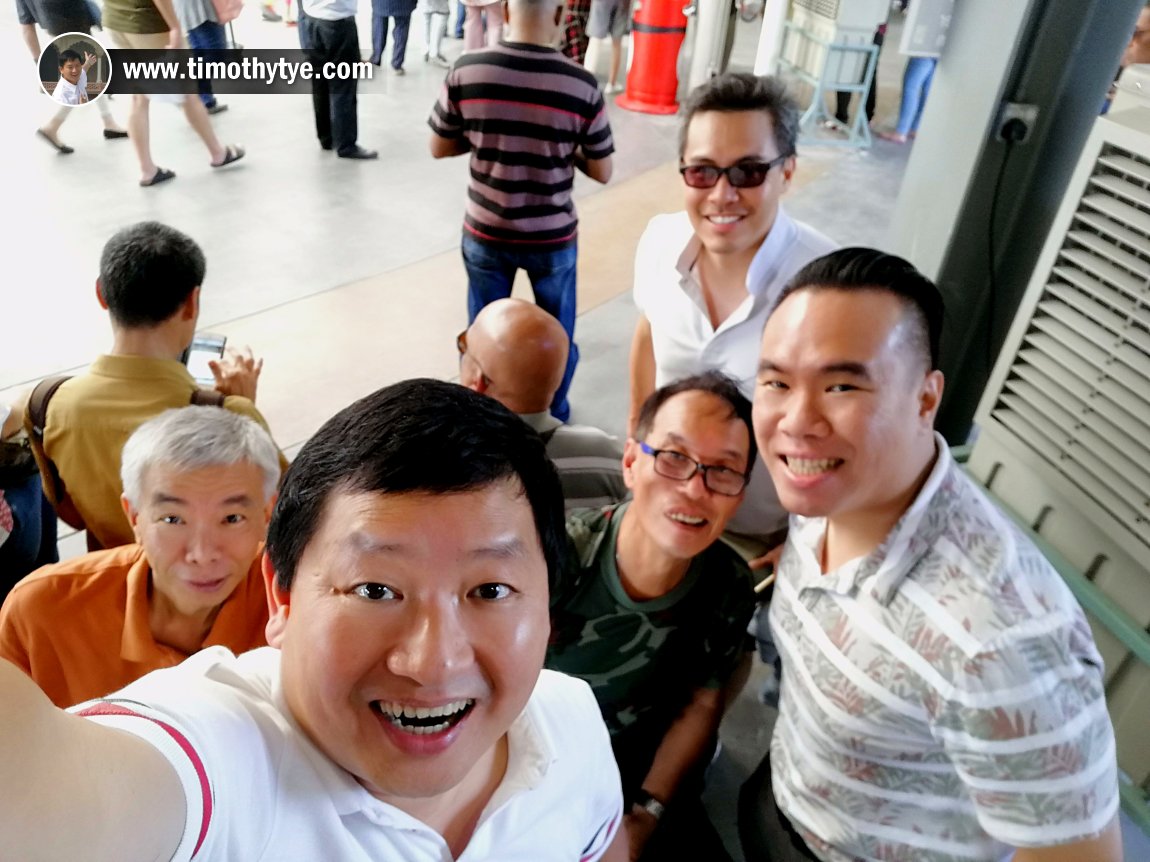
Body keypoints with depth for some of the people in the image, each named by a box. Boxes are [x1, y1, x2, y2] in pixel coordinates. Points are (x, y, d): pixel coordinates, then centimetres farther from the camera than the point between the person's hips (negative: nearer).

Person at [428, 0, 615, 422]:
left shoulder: (465, 72, -12)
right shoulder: (582, 85, -15)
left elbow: (439, 148, 0)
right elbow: (602, 172, -6)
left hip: (484, 233, 2)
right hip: (553, 238, -1)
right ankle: (553, 415, 39)